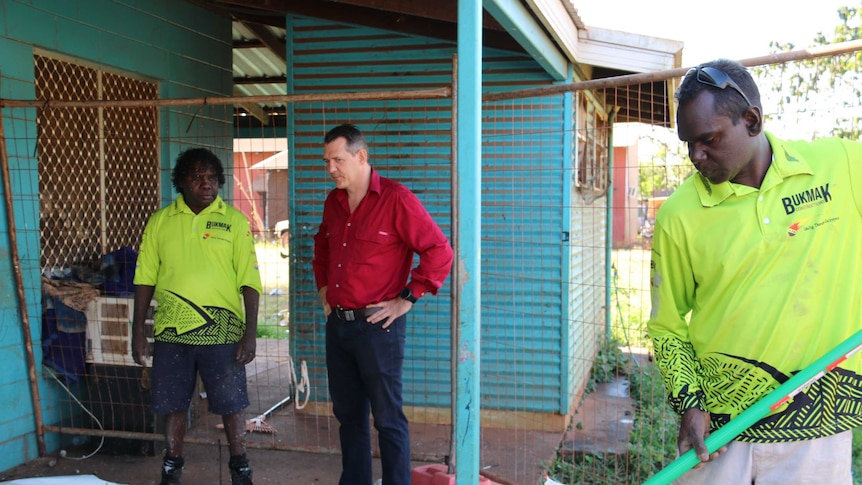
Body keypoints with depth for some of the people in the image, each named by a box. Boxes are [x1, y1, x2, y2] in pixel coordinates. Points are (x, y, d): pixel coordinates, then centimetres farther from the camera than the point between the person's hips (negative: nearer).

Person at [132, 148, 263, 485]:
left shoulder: (234, 222, 0)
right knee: (172, 404, 12)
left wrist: (250, 333, -8)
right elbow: (145, 278, 8)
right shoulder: (160, 221, 6)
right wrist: (138, 331, 4)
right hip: (171, 331, 2)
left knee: (231, 405, 5)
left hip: (221, 332, -2)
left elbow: (249, 281, -2)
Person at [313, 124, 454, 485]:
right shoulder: (333, 202, 10)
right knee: (348, 415, 16)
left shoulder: (395, 199, -13)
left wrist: (406, 299, -14)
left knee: (388, 420, 1)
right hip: (337, 323, 7)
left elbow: (440, 252, -16)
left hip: (378, 326, -7)